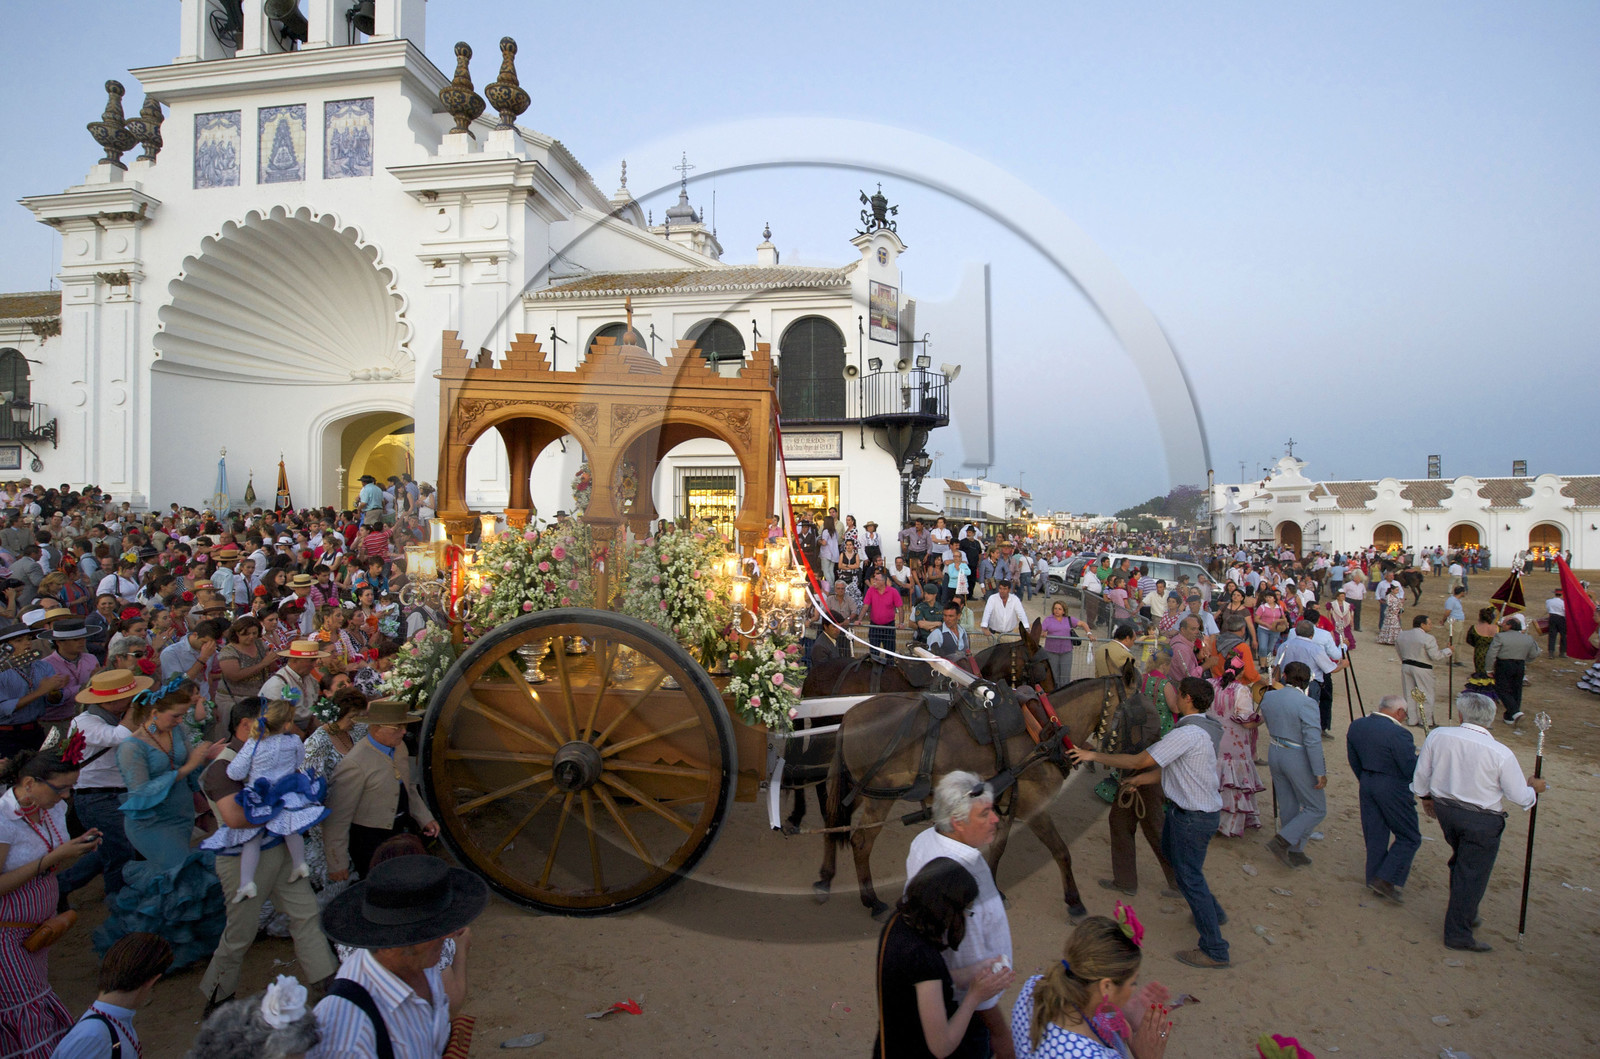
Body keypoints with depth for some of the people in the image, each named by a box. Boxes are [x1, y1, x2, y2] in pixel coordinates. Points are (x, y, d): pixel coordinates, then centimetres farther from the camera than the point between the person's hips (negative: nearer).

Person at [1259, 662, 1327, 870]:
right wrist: (1320, 772, -16)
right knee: (1316, 809, 10)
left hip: (1274, 754, 7)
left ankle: (1294, 854, 27)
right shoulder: (1307, 704, -21)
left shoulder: (1268, 697, -2)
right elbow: (1313, 741, -22)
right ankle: (1281, 841, 0)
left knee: (1287, 806, 18)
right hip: (1298, 759, -6)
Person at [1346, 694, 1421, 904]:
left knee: (1374, 835, 16)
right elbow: (1411, 770, -18)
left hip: (1367, 784, 7)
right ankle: (1387, 879, 5)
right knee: (1409, 837, 9)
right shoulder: (1398, 734, -21)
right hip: (1394, 790, -7)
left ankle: (1375, 879, 25)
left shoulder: (1356, 726, 1)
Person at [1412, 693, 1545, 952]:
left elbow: (1421, 775, 2)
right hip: (1482, 821, -4)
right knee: (1472, 874, 7)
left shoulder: (1437, 736, -9)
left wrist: (1426, 797, 21)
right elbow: (1520, 797, -8)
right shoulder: (1501, 753, -17)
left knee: (1461, 860, 27)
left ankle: (1461, 912, 37)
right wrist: (1534, 788, 15)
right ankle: (1458, 933, 15)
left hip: (1445, 809, 4)